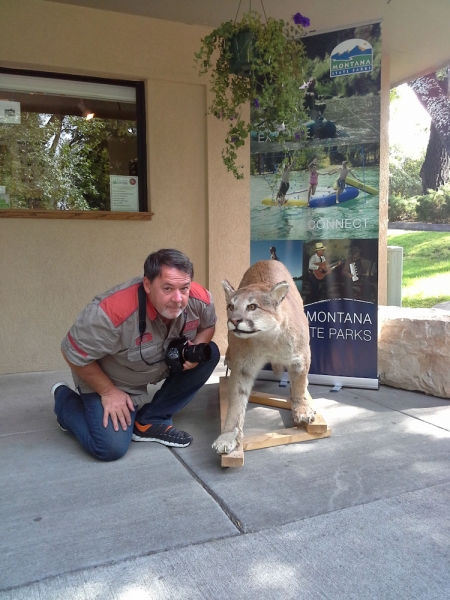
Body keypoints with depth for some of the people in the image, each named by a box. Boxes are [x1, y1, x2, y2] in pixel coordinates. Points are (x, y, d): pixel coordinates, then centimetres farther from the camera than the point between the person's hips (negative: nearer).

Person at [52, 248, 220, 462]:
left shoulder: (200, 300, -23)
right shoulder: (113, 311, -39)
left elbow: (207, 326, 1)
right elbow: (74, 354, -24)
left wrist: (197, 349, -21)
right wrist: (108, 392, -17)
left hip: (160, 367, 6)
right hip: (107, 378, -5)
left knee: (209, 354, -13)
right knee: (111, 448, -17)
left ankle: (149, 421, -2)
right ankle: (65, 400, 14)